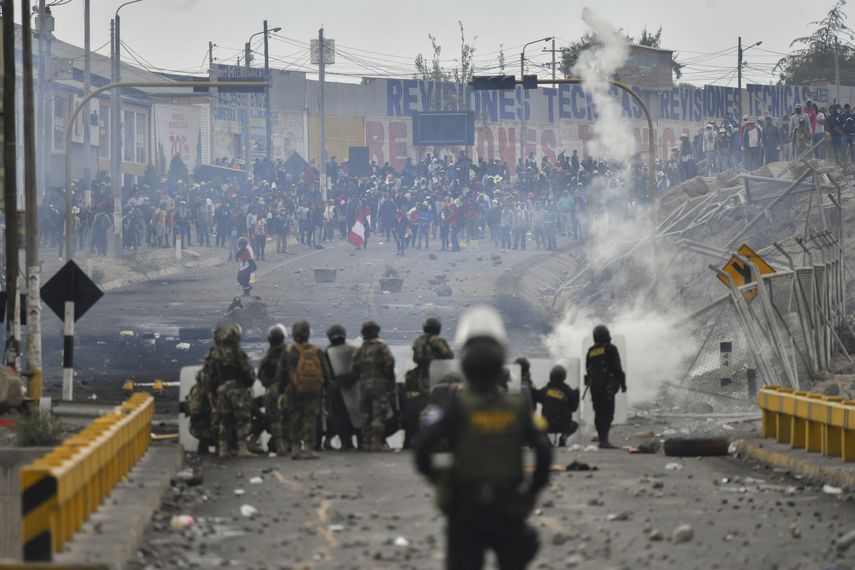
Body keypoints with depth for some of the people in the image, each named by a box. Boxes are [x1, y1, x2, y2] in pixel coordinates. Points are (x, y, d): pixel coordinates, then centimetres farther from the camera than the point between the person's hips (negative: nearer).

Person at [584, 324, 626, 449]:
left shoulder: (591, 351, 13)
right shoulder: (610, 349, -5)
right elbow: (617, 368, -9)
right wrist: (622, 383, -4)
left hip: (594, 386, 6)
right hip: (607, 386, -6)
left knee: (599, 412, 10)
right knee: (607, 412, -10)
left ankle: (602, 438, 11)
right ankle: (604, 440, -21)